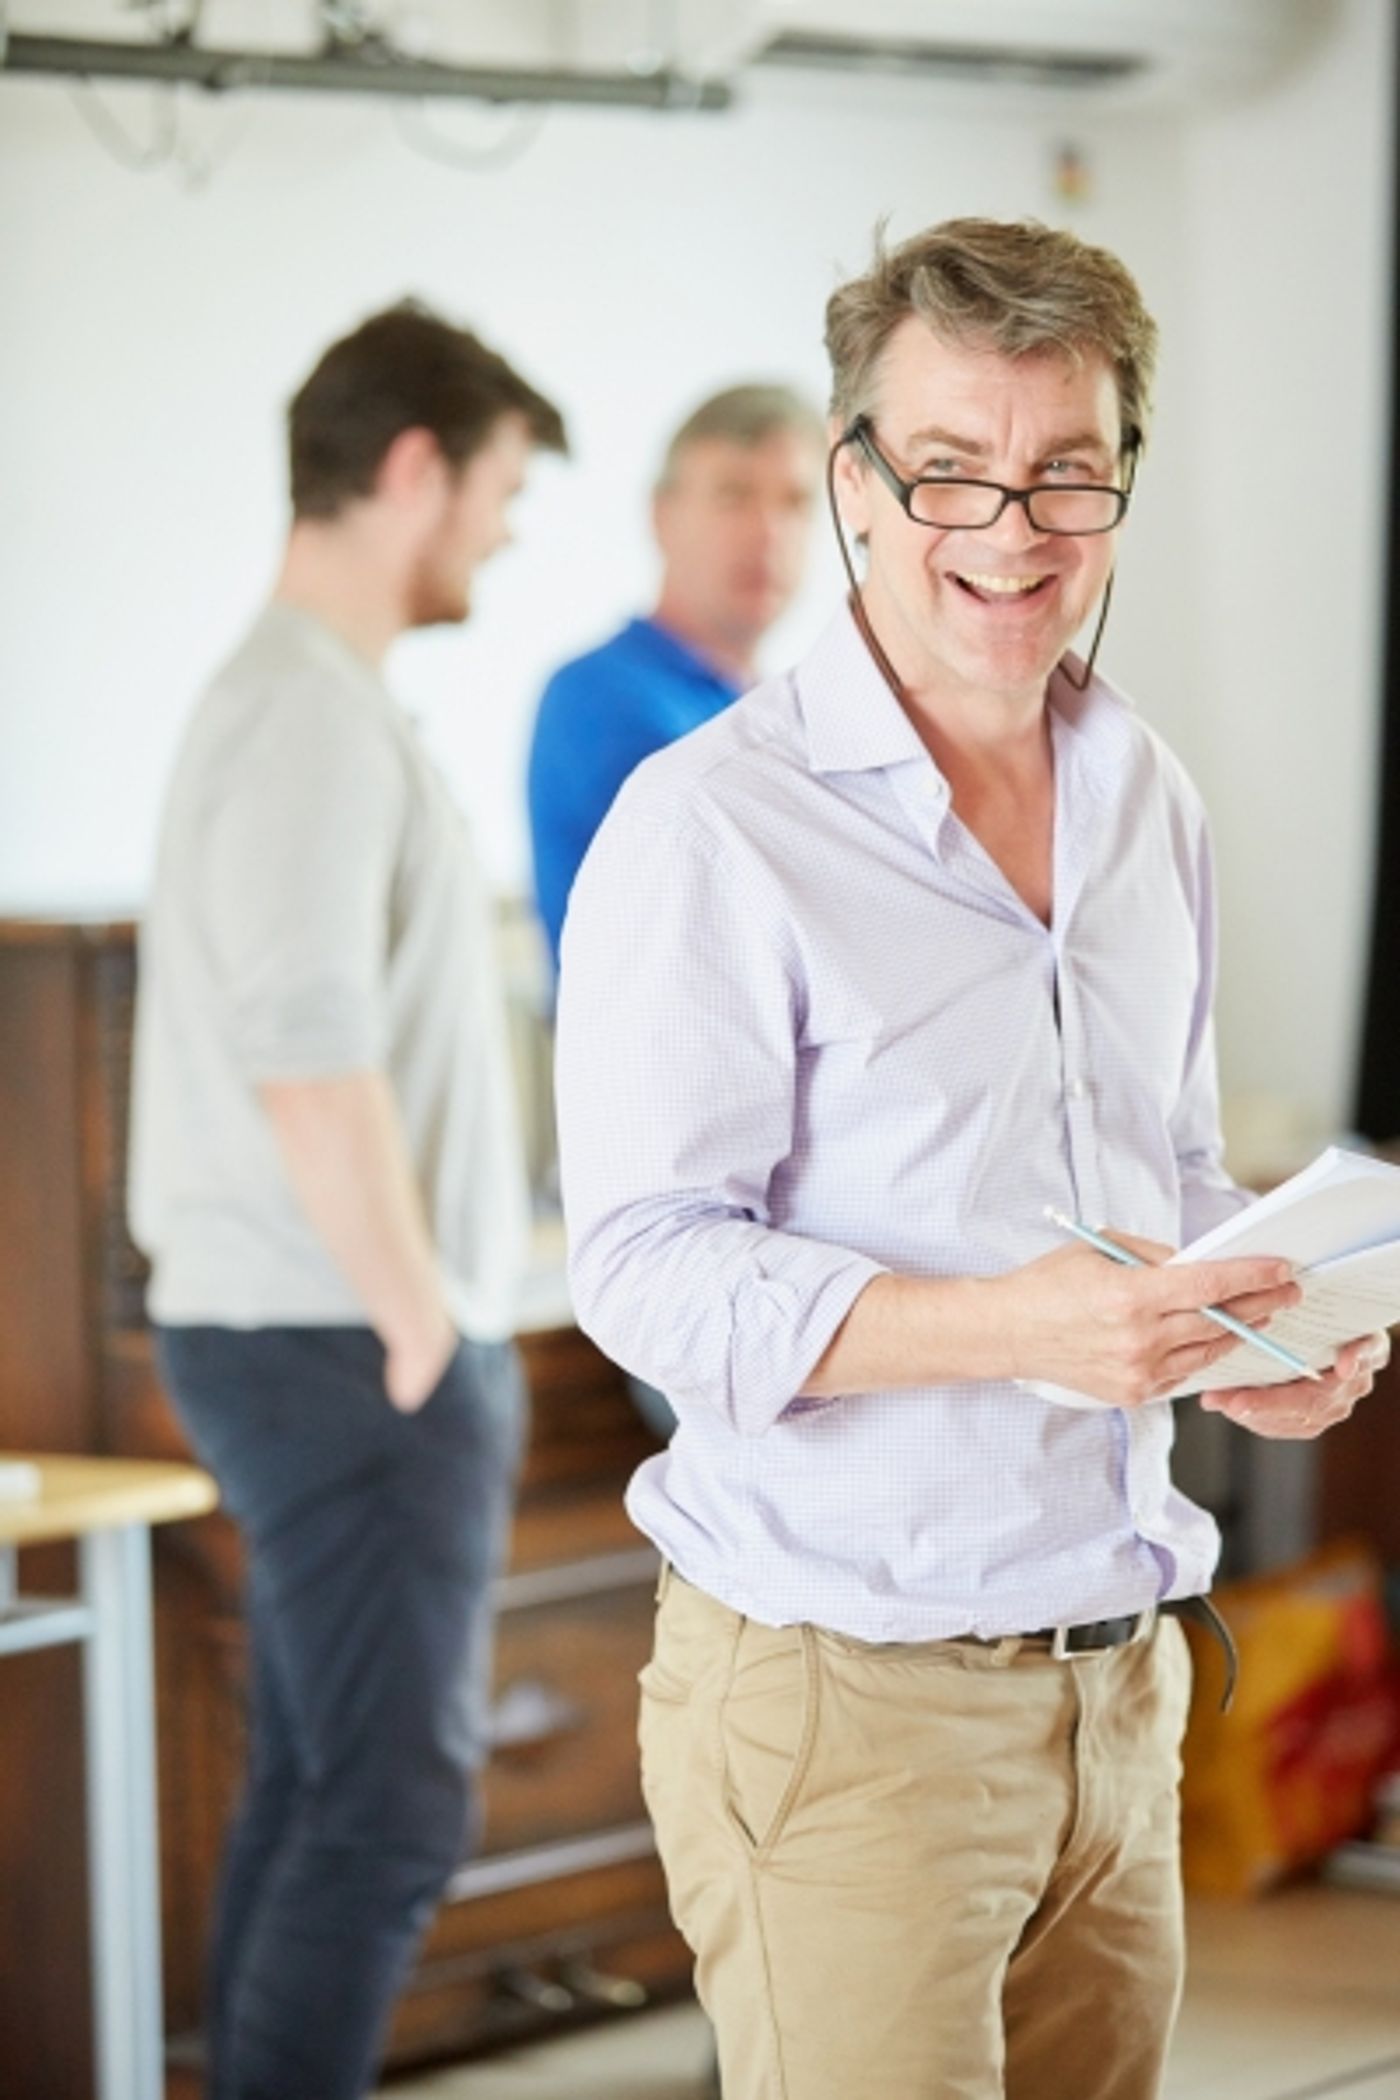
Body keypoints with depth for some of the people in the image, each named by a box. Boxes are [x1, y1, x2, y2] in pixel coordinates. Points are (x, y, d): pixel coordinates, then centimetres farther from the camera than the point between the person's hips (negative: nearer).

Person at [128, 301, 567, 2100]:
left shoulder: (294, 696, 17)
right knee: (391, 1802, -8)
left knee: (313, 1789, 13)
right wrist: (421, 1319, -16)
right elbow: (306, 1055, -24)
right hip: (349, 1350, -10)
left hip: (317, 1343, 10)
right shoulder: (316, 713, -16)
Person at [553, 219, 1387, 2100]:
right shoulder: (711, 823, -11)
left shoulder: (1151, 801, 12)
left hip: (1118, 1670, 7)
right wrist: (1003, 1326, -29)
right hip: (840, 1691, -6)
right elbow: (648, 1268, -17)